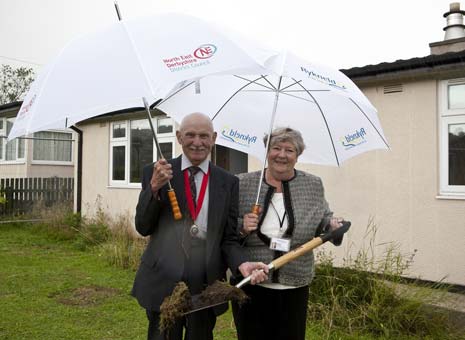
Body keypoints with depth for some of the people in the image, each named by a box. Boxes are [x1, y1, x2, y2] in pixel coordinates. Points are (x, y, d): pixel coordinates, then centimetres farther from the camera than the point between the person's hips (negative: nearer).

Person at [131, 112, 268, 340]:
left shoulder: (228, 182, 0)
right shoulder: (155, 173, -2)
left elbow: (229, 238, 2)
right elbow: (143, 227, -3)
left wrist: (242, 264, -18)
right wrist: (154, 188, -19)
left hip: (206, 287, 1)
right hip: (163, 284, -1)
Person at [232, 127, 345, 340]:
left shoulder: (313, 185, 2)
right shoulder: (243, 184, -2)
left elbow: (322, 221, 12)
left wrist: (332, 224, -9)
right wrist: (241, 228, -18)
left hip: (295, 288, 1)